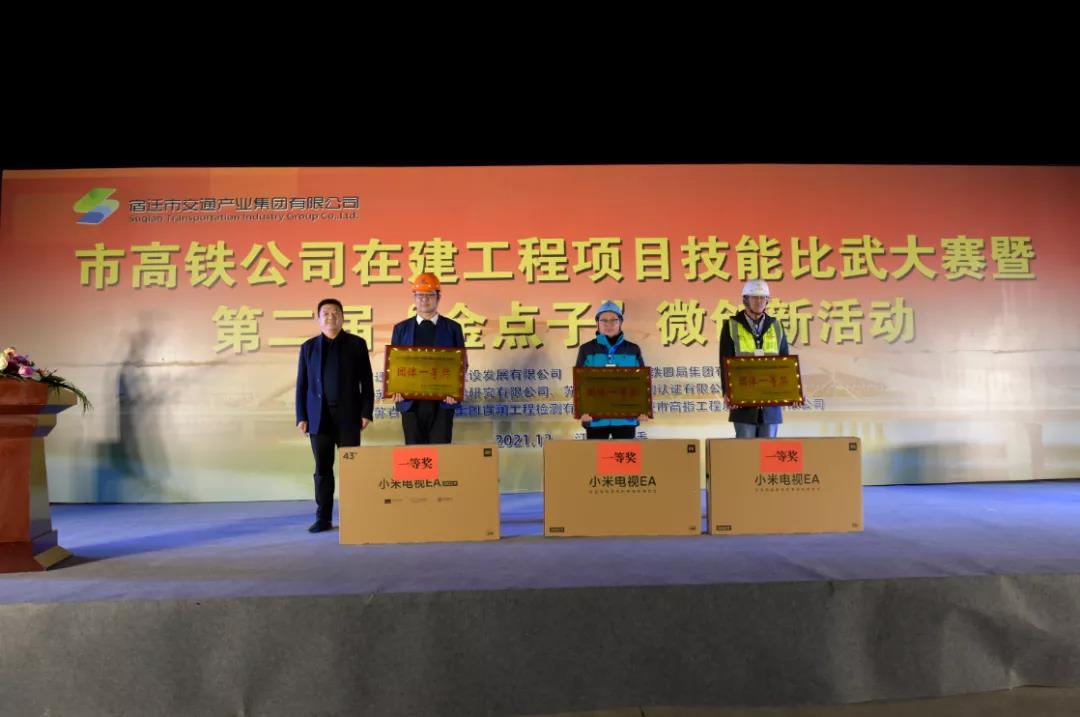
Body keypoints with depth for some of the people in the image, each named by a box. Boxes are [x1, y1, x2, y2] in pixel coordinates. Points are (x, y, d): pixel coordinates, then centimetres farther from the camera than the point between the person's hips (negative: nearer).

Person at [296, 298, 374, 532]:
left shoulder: (357, 344, 4)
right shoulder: (309, 347, 10)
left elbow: (366, 381, 2)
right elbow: (302, 385, 9)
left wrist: (366, 412, -5)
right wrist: (301, 417, 2)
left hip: (348, 416, -2)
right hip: (319, 417, 2)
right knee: (322, 469, 4)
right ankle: (323, 518, 12)